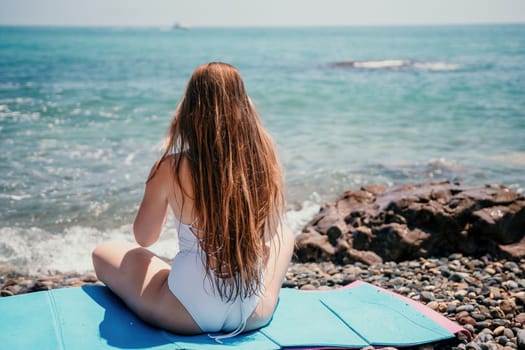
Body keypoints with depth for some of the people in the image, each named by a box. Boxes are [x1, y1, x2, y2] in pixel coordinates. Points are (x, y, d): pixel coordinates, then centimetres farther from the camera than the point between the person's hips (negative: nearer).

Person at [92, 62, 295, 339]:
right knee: (286, 235, 34)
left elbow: (144, 238, 0)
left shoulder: (171, 168, -15)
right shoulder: (265, 162, -9)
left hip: (189, 317, -3)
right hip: (256, 315, 3)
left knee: (102, 254, 21)